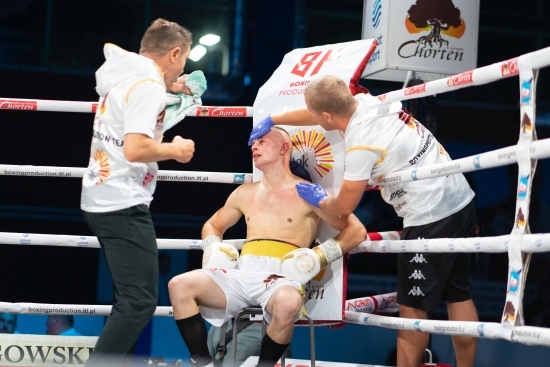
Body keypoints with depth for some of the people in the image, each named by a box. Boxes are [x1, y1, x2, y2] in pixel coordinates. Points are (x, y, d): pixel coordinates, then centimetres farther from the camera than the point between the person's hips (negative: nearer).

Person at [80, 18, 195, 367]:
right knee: (140, 301, -11)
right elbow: (135, 149, -27)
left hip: (100, 198, 10)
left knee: (130, 297, 19)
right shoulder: (149, 87, -15)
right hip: (124, 204, -10)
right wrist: (175, 149, -11)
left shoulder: (121, 75, 12)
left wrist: (169, 88, 38)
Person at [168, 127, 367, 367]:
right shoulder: (245, 193, 22)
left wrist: (317, 258, -8)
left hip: (281, 276, -5)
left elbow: (356, 231, 2)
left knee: (287, 303, -42)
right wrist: (214, 250, 13)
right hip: (242, 274, 5)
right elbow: (212, 226, 36)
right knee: (179, 285, -19)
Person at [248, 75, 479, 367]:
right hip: (461, 201, 9)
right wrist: (271, 120, 29)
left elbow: (344, 206, -9)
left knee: (412, 307, 2)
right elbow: (317, 112, 22)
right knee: (458, 295, 15)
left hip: (431, 219, -9)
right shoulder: (366, 102, 3)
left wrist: (320, 200, 12)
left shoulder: (361, 144, -20)